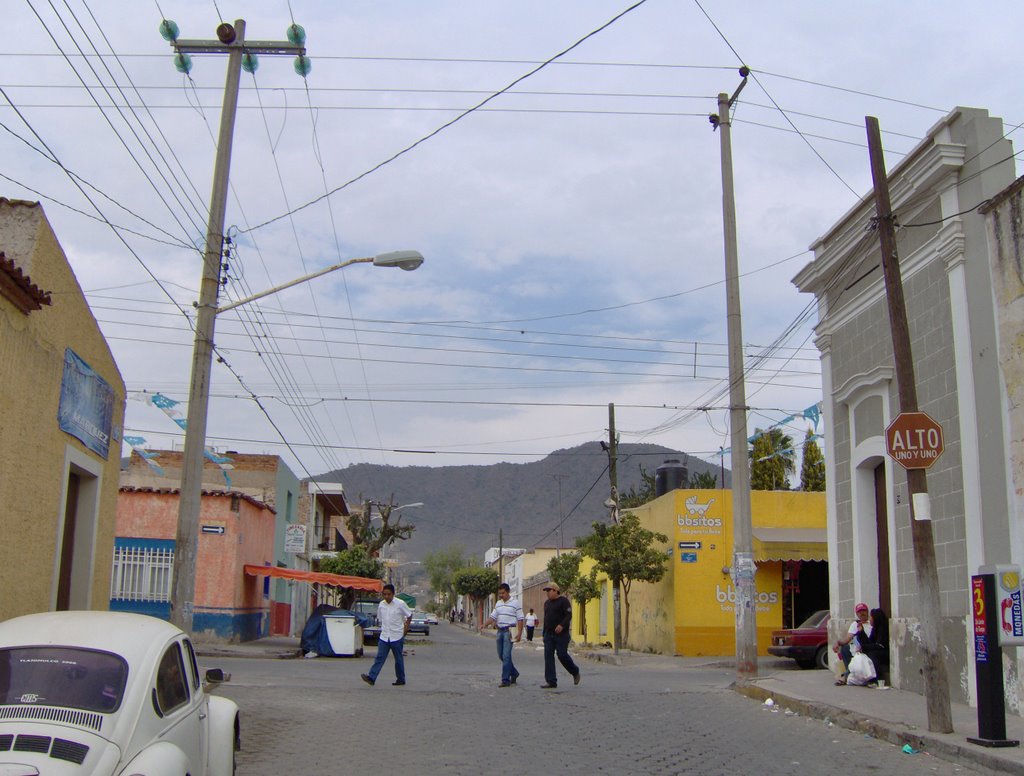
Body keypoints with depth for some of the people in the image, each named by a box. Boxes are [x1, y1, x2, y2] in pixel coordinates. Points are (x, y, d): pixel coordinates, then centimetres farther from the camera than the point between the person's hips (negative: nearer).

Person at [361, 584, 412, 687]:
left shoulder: (400, 604, -8)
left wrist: (405, 628, 0)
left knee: (398, 659, 6)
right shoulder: (381, 605, 4)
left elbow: (409, 615, 2)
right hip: (384, 636, 3)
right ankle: (371, 678, -14)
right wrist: (384, 628, 11)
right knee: (380, 657, -6)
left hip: (397, 637, -3)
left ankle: (401, 679, 18)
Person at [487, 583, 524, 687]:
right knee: (501, 655, 12)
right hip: (500, 631, 7)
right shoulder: (498, 604, 14)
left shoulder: (515, 603, -4)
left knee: (506, 656, -10)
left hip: (509, 631, -7)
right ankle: (514, 673, 29)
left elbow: (520, 619, -6)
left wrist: (519, 633, -13)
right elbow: (493, 617, 12)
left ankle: (505, 680, -6)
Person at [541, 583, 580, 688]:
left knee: (562, 655, -7)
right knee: (548, 657, -1)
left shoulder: (563, 601, -6)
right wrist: (544, 634, 21)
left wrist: (562, 625, -31)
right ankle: (550, 681, 0)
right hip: (549, 634, 7)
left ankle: (575, 672, 19)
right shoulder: (547, 603, 17)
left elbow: (569, 615, -16)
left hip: (561, 635, -7)